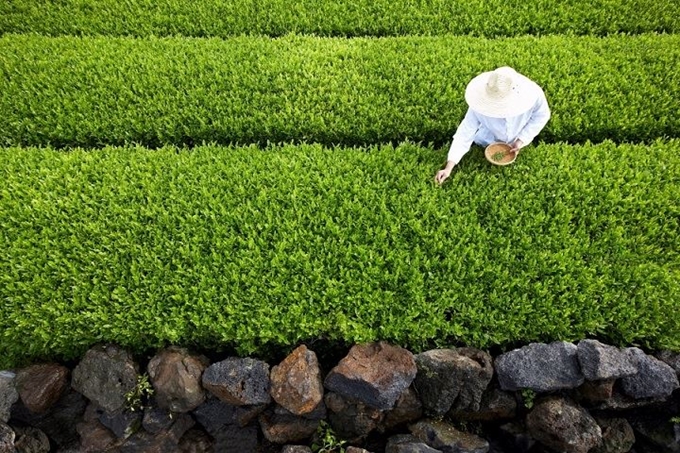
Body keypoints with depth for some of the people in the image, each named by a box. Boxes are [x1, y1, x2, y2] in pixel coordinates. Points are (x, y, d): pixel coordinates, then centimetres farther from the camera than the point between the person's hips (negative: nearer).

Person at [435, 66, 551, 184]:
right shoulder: (480, 106, -42)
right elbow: (465, 133, -38)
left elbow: (542, 116, -18)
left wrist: (522, 140, -25)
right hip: (490, 140, 0)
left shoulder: (533, 95, -40)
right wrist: (449, 168, -45)